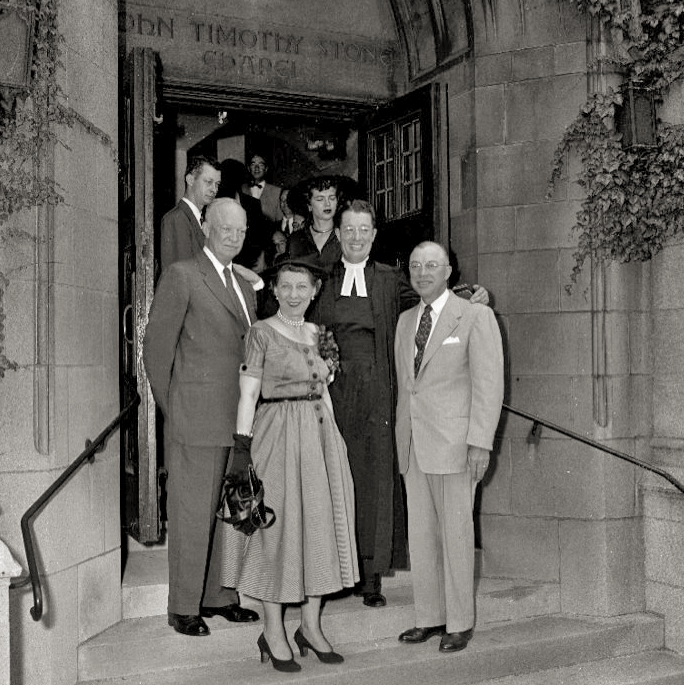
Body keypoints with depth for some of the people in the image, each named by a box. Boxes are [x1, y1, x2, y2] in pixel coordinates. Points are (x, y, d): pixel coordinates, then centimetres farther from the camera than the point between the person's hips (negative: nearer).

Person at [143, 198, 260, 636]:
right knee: (192, 513, 0)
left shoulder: (245, 287, 18)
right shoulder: (181, 275, -3)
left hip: (238, 419, 7)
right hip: (197, 419, -6)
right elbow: (157, 347, -4)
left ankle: (218, 595, 24)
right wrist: (172, 410, -2)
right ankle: (184, 608, 12)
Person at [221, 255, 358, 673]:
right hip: (277, 437, -6)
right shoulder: (262, 333, -6)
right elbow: (248, 394, -9)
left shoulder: (317, 335, 11)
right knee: (278, 527, 0)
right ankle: (274, 633, 12)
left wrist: (335, 444, 13)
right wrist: (244, 448, -15)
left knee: (320, 525, 8)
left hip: (320, 437, 6)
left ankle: (311, 626, 20)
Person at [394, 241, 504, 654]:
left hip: (454, 443, -6)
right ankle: (429, 617, 19)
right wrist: (403, 438, 13)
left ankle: (460, 623, 11)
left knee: (456, 533, 0)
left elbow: (489, 384, -8)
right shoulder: (405, 321, 16)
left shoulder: (475, 317, -2)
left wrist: (480, 443, -15)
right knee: (420, 534, 8)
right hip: (413, 444, 6)